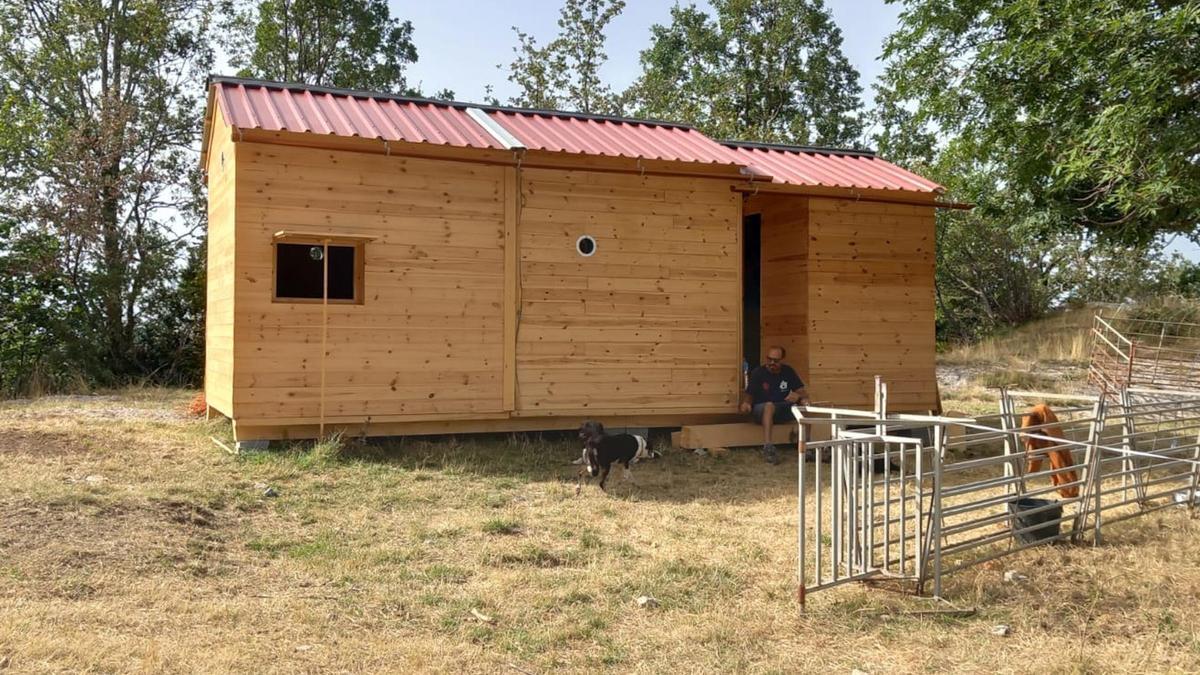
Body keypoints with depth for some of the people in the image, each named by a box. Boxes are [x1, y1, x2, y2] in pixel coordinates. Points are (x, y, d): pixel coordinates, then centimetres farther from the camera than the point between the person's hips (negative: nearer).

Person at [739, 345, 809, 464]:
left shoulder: (788, 371, 5)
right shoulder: (758, 372, -3)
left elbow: (804, 393, 1)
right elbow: (749, 394, -2)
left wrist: (798, 396, -23)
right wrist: (746, 403, -26)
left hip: (784, 410, 4)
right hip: (761, 411, -4)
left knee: (804, 402, -21)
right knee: (769, 405, -37)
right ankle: (768, 447, -50)